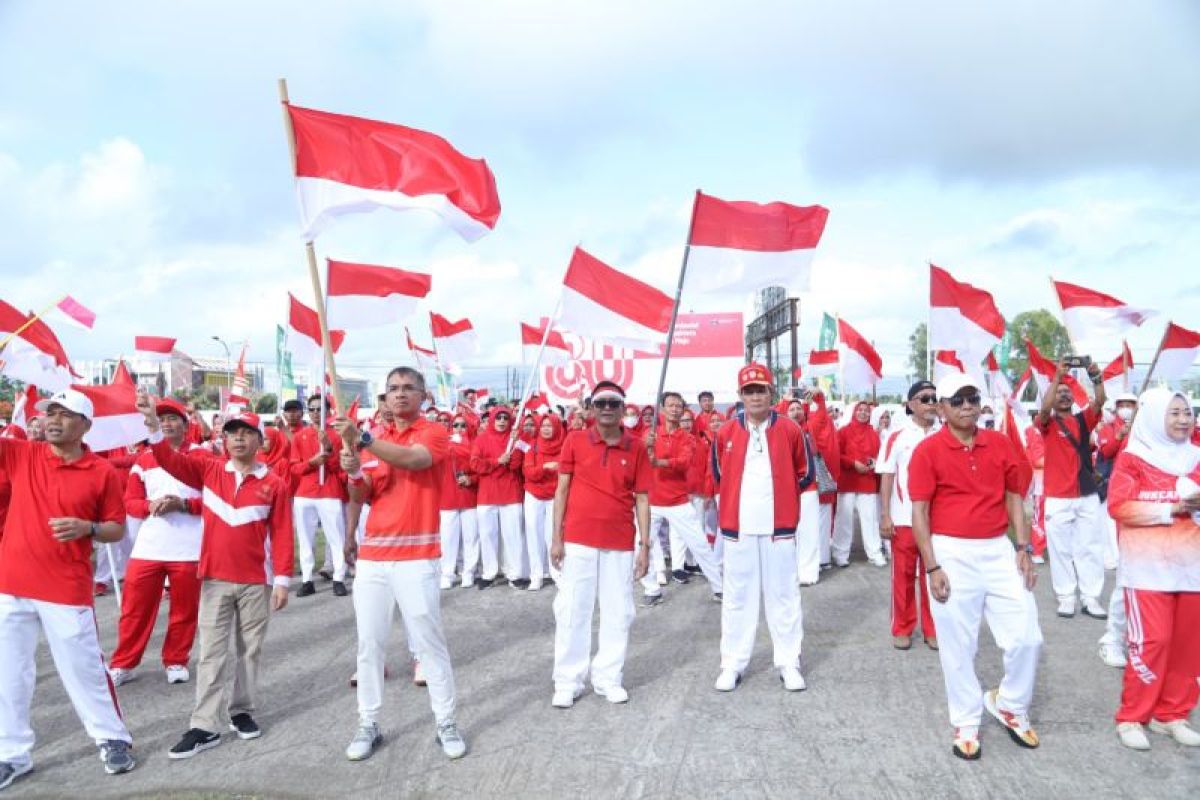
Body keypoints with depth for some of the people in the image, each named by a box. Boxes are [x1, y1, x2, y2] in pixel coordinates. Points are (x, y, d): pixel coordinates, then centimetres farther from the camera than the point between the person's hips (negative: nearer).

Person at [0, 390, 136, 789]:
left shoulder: (102, 472, -3)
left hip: (68, 589, -3)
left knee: (83, 668, 6)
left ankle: (113, 738, 23)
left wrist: (88, 528, -17)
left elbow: (118, 529, 2)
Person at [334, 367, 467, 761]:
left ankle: (446, 722, 15)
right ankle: (368, 724, 20)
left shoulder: (435, 432, -2)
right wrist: (354, 472, -10)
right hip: (372, 556, 5)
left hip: (416, 557, -5)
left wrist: (359, 439, -29)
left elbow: (410, 459, -24)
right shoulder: (376, 439, 14)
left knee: (430, 642, 2)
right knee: (369, 644, 8)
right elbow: (362, 497, 12)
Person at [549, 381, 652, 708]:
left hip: (620, 544, 1)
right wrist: (557, 538, -3)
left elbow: (642, 499, 4)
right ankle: (568, 682, 14)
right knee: (572, 611, 3)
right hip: (578, 541, -1)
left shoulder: (636, 448, 2)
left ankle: (608, 677, 20)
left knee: (618, 613, 6)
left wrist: (645, 545, 0)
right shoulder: (575, 441, 0)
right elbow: (561, 490, 2)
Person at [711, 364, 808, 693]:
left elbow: (803, 472, 11)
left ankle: (789, 663, 18)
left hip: (779, 525, -1)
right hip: (737, 526, 1)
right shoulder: (726, 432, 2)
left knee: (783, 594, 7)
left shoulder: (790, 429, -1)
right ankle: (732, 664, 17)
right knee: (737, 596, 7)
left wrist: (780, 496, 9)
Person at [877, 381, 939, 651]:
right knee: (903, 575, 7)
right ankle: (902, 629, 19)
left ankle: (932, 629, 21)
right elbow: (886, 477, -1)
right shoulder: (897, 436, -2)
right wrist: (885, 516, -6)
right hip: (903, 518, -1)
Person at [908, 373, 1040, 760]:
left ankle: (1009, 704, 31)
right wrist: (932, 567, -11)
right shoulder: (928, 450, -7)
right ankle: (966, 723, 24)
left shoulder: (1000, 443, 6)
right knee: (958, 645, 6)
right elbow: (919, 512, -7)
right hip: (952, 553, -4)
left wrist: (1024, 548, 4)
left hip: (998, 549, 4)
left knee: (1027, 636, 6)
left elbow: (1014, 497, 13)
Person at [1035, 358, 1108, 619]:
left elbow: (1100, 402, -8)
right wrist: (1057, 377, -25)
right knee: (1061, 550, 3)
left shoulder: (1083, 420, 9)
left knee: (1090, 548, 6)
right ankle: (1065, 598, 9)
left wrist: (1097, 378, -26)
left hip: (1088, 496, 3)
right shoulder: (1047, 423, 1)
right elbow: (1044, 408, -20)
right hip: (1058, 499, -3)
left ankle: (1091, 598, 12)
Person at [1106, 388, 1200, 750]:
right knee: (1152, 641, -8)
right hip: (1148, 566, -5)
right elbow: (1119, 506, -12)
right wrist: (1170, 510, -17)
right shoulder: (1132, 458, -4)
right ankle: (1132, 717, 6)